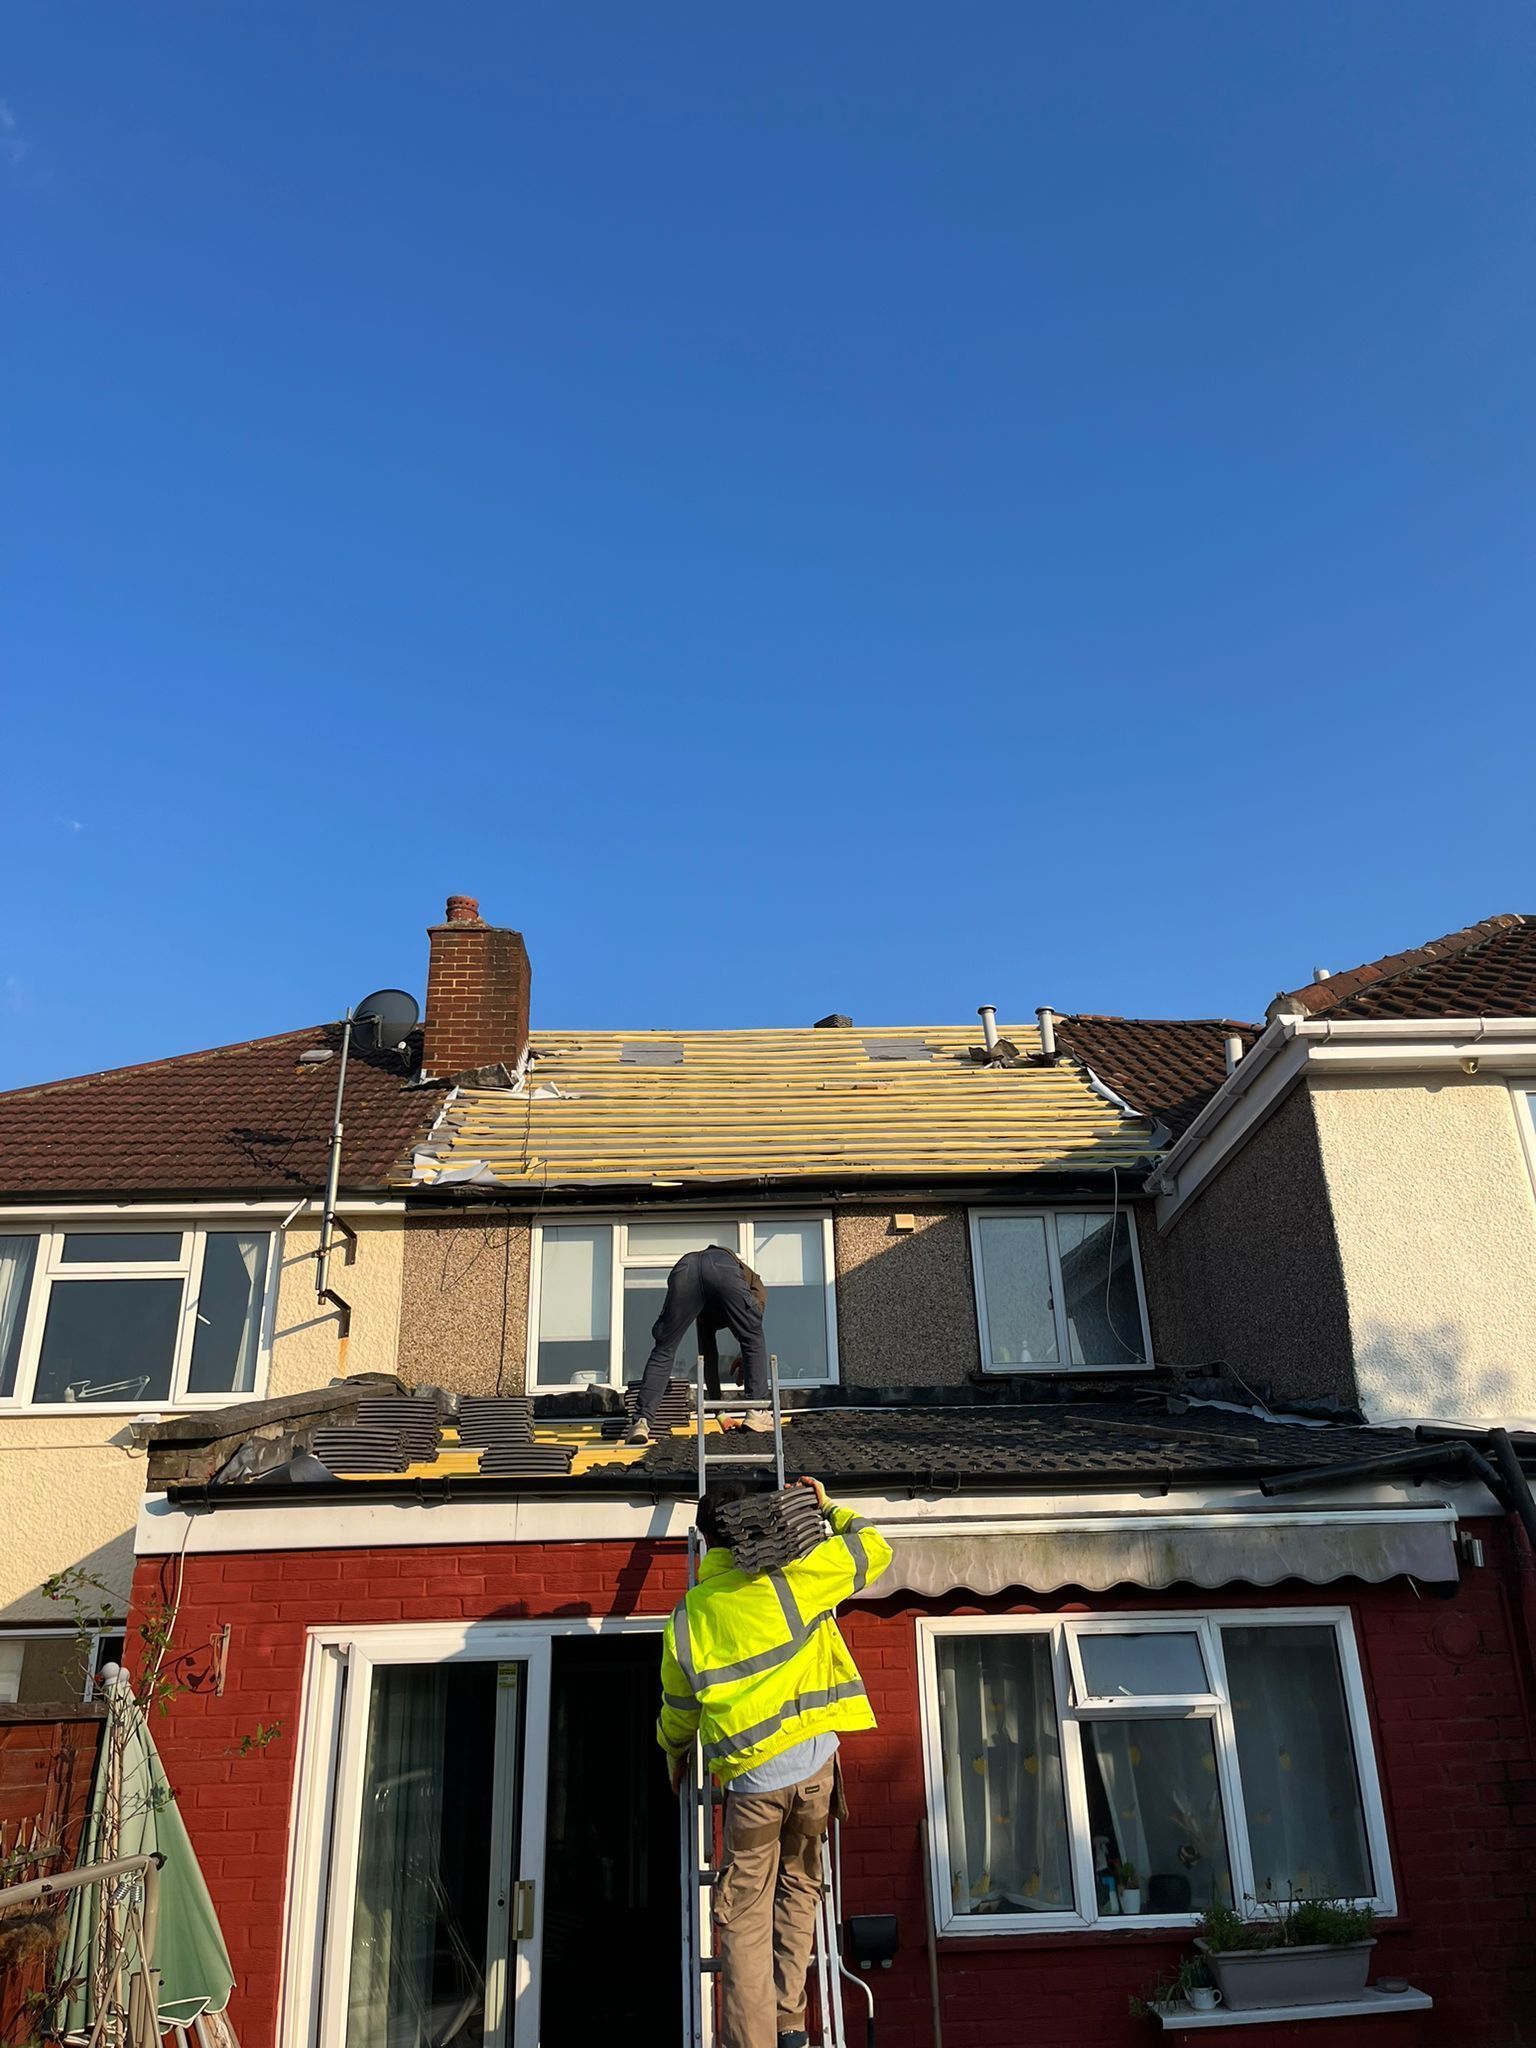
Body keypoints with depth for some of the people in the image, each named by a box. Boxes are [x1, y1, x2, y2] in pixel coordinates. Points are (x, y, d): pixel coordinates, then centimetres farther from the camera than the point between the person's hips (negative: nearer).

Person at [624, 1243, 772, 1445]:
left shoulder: (708, 1311, 47)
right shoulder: (756, 1285, 41)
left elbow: (708, 1352, 50)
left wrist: (716, 1403, 54)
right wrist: (743, 1360, 24)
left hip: (685, 1267, 3)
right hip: (723, 1267, -3)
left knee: (663, 1350, 12)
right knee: (753, 1342, 19)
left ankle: (641, 1422, 1)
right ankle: (756, 1413, 14)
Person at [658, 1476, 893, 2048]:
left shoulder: (686, 1618, 3)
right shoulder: (788, 1578, -6)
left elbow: (677, 1712, 17)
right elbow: (872, 1549, 5)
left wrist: (674, 1754, 39)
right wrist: (828, 1509, 22)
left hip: (750, 1778, 0)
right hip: (814, 1762, 0)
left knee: (746, 1919, 10)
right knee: (798, 1890, 21)